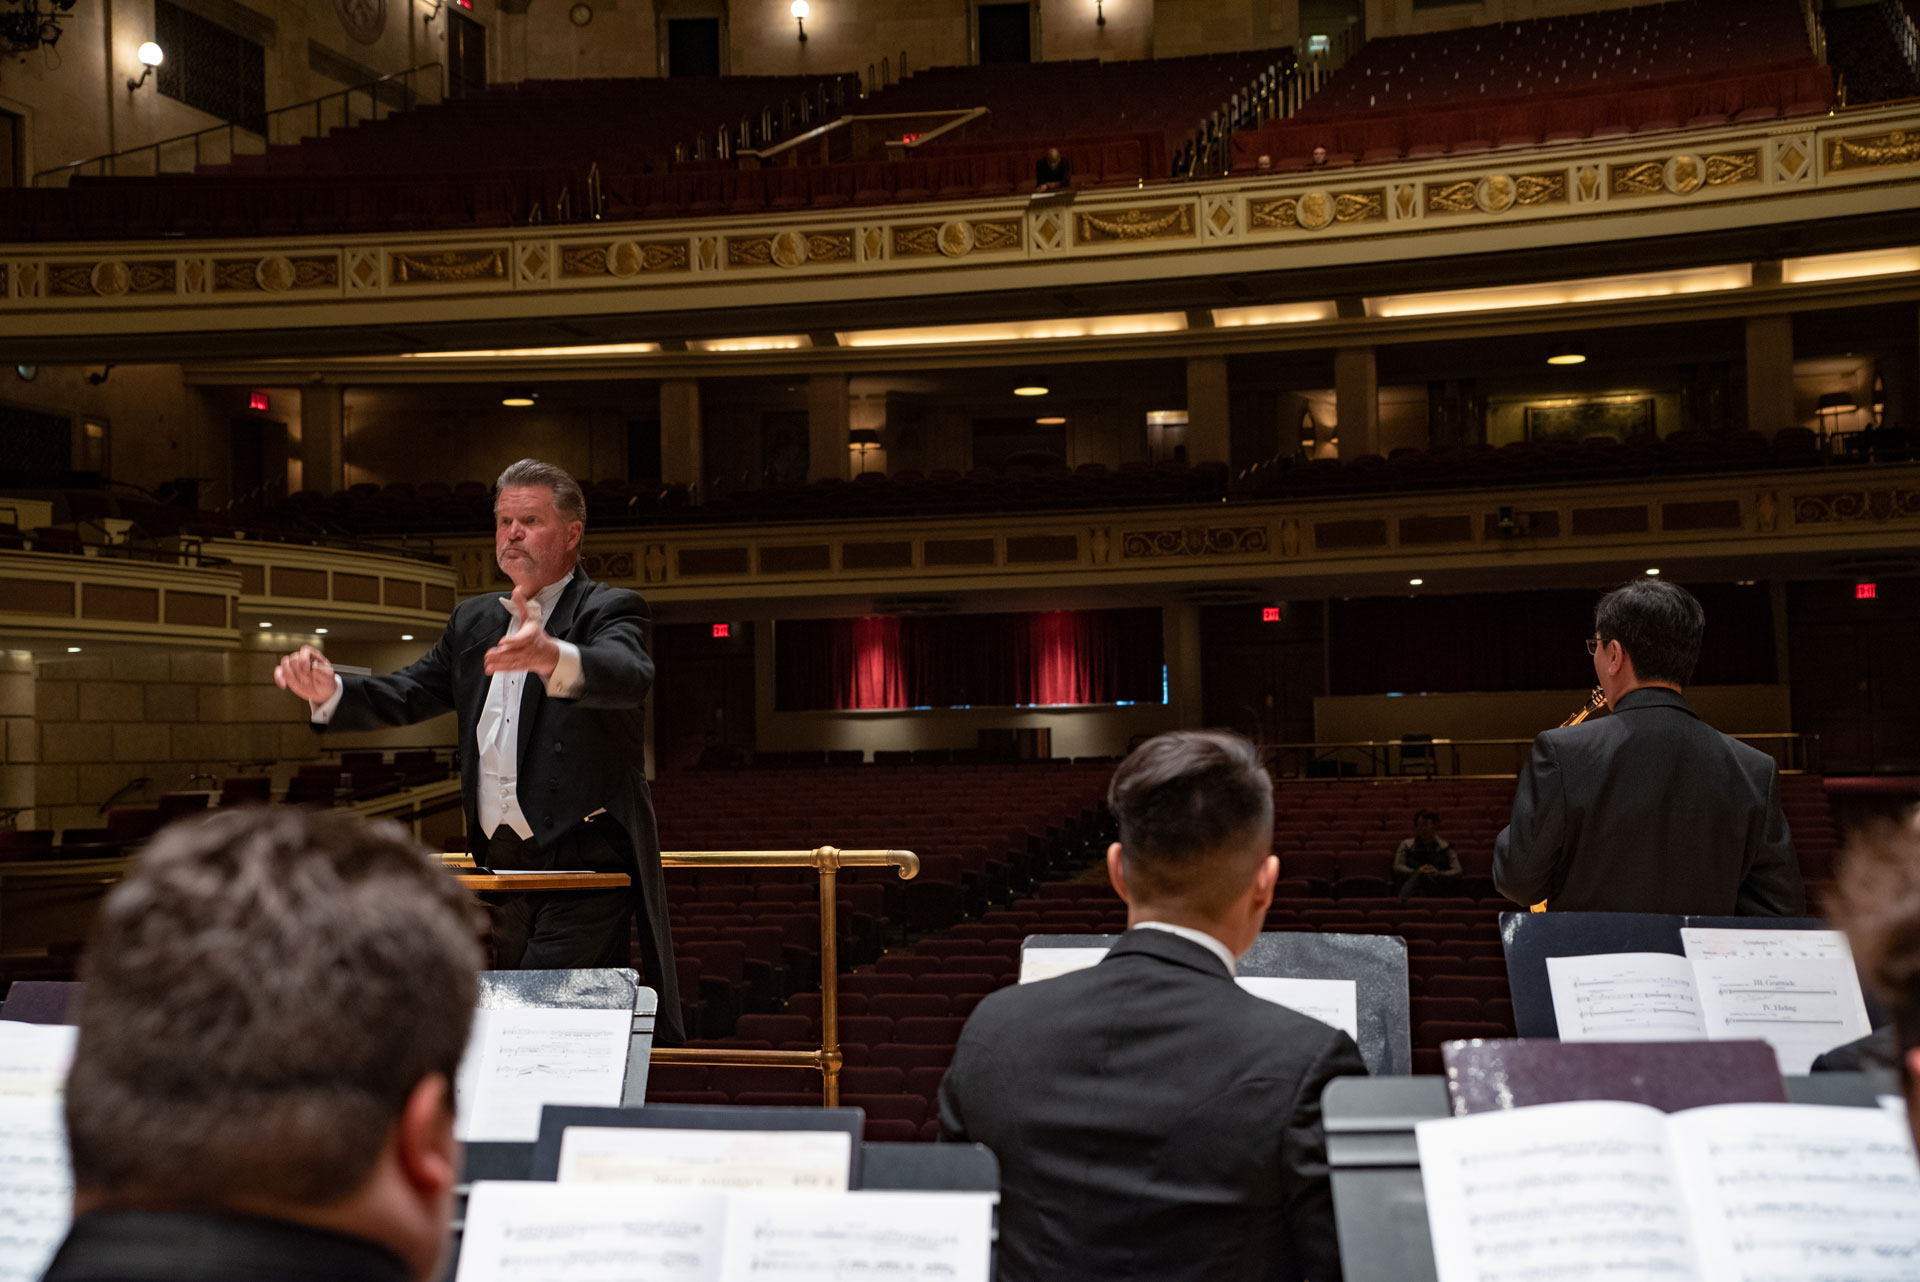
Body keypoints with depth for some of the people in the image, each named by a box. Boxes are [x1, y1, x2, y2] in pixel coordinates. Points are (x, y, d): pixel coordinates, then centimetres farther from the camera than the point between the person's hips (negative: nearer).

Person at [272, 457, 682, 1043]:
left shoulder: (608, 610, -6)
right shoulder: (474, 621, 16)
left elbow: (628, 676, -28)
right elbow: (407, 695, 12)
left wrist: (554, 658, -50)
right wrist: (330, 691, -9)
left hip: (583, 872, -7)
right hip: (501, 869, 7)